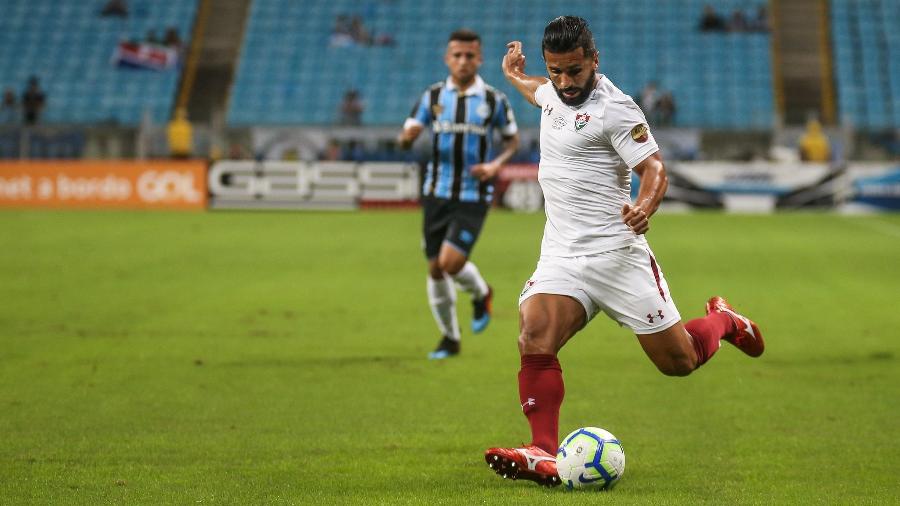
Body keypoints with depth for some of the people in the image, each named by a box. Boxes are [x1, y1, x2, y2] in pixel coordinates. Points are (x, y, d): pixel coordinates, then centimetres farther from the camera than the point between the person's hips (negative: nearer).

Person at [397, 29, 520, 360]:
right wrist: (407, 137, -27)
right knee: (435, 269, 5)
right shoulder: (433, 96, 2)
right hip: (437, 194, 3)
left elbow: (513, 139, 10)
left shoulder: (494, 100, -2)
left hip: (473, 198, -3)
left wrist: (496, 165, -9)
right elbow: (406, 138, -2)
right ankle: (449, 338, 24)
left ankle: (481, 294, 18)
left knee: (451, 262, -17)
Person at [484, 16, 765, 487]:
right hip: (560, 255, 5)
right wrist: (515, 77, 50)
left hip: (615, 252, -5)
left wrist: (645, 205, -36)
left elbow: (654, 166, -16)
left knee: (678, 360, 3)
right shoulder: (554, 91, 10)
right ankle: (544, 454, -25)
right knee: (534, 341, -22)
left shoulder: (614, 108, -12)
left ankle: (722, 321, 36)